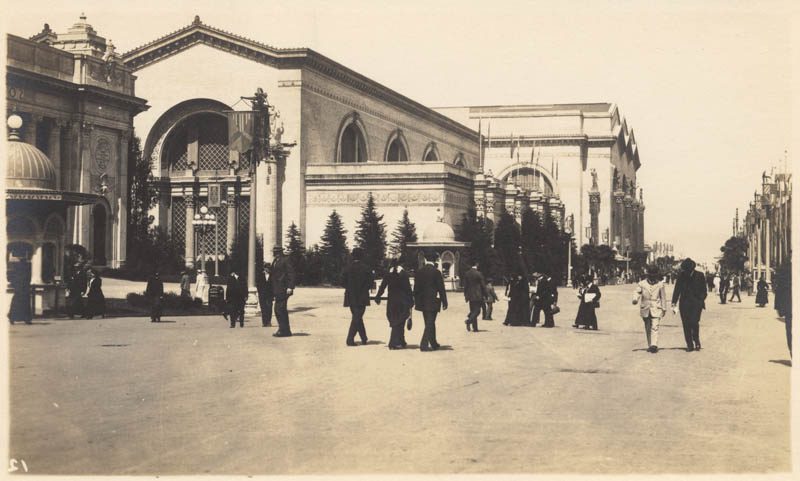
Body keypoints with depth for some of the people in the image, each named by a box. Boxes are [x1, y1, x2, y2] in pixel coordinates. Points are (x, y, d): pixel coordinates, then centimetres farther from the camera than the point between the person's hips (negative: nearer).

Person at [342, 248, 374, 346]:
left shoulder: (347, 268, -1)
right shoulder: (366, 268, -8)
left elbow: (343, 282, -1)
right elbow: (371, 282, -8)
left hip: (350, 297, 3)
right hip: (362, 297, -3)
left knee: (357, 317, 15)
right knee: (357, 318, -1)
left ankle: (364, 339, 19)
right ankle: (350, 339, -10)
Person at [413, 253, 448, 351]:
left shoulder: (419, 271, 3)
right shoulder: (436, 272, -11)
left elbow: (416, 287, 7)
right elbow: (441, 288, -9)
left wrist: (416, 300, 15)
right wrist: (444, 302, -3)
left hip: (422, 301, 5)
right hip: (432, 301, -5)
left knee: (430, 323, 17)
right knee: (430, 323, -2)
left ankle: (433, 343, 26)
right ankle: (424, 344, -10)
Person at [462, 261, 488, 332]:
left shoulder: (466, 274, 3)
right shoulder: (479, 274, -11)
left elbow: (465, 285, 9)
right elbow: (483, 285, -7)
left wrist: (465, 295, 17)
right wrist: (484, 295, 3)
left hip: (470, 295, 5)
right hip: (478, 295, -5)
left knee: (473, 311, 11)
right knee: (477, 311, 0)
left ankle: (475, 328, 10)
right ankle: (468, 321, -21)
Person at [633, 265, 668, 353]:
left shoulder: (660, 285, 3)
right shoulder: (642, 284, 4)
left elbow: (663, 297, 8)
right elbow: (637, 292, -2)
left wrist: (664, 309, 10)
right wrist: (635, 299, -24)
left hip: (656, 309, -2)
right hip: (645, 309, 2)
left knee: (655, 327, -15)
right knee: (648, 329, 10)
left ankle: (654, 345, -23)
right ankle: (650, 346, 20)